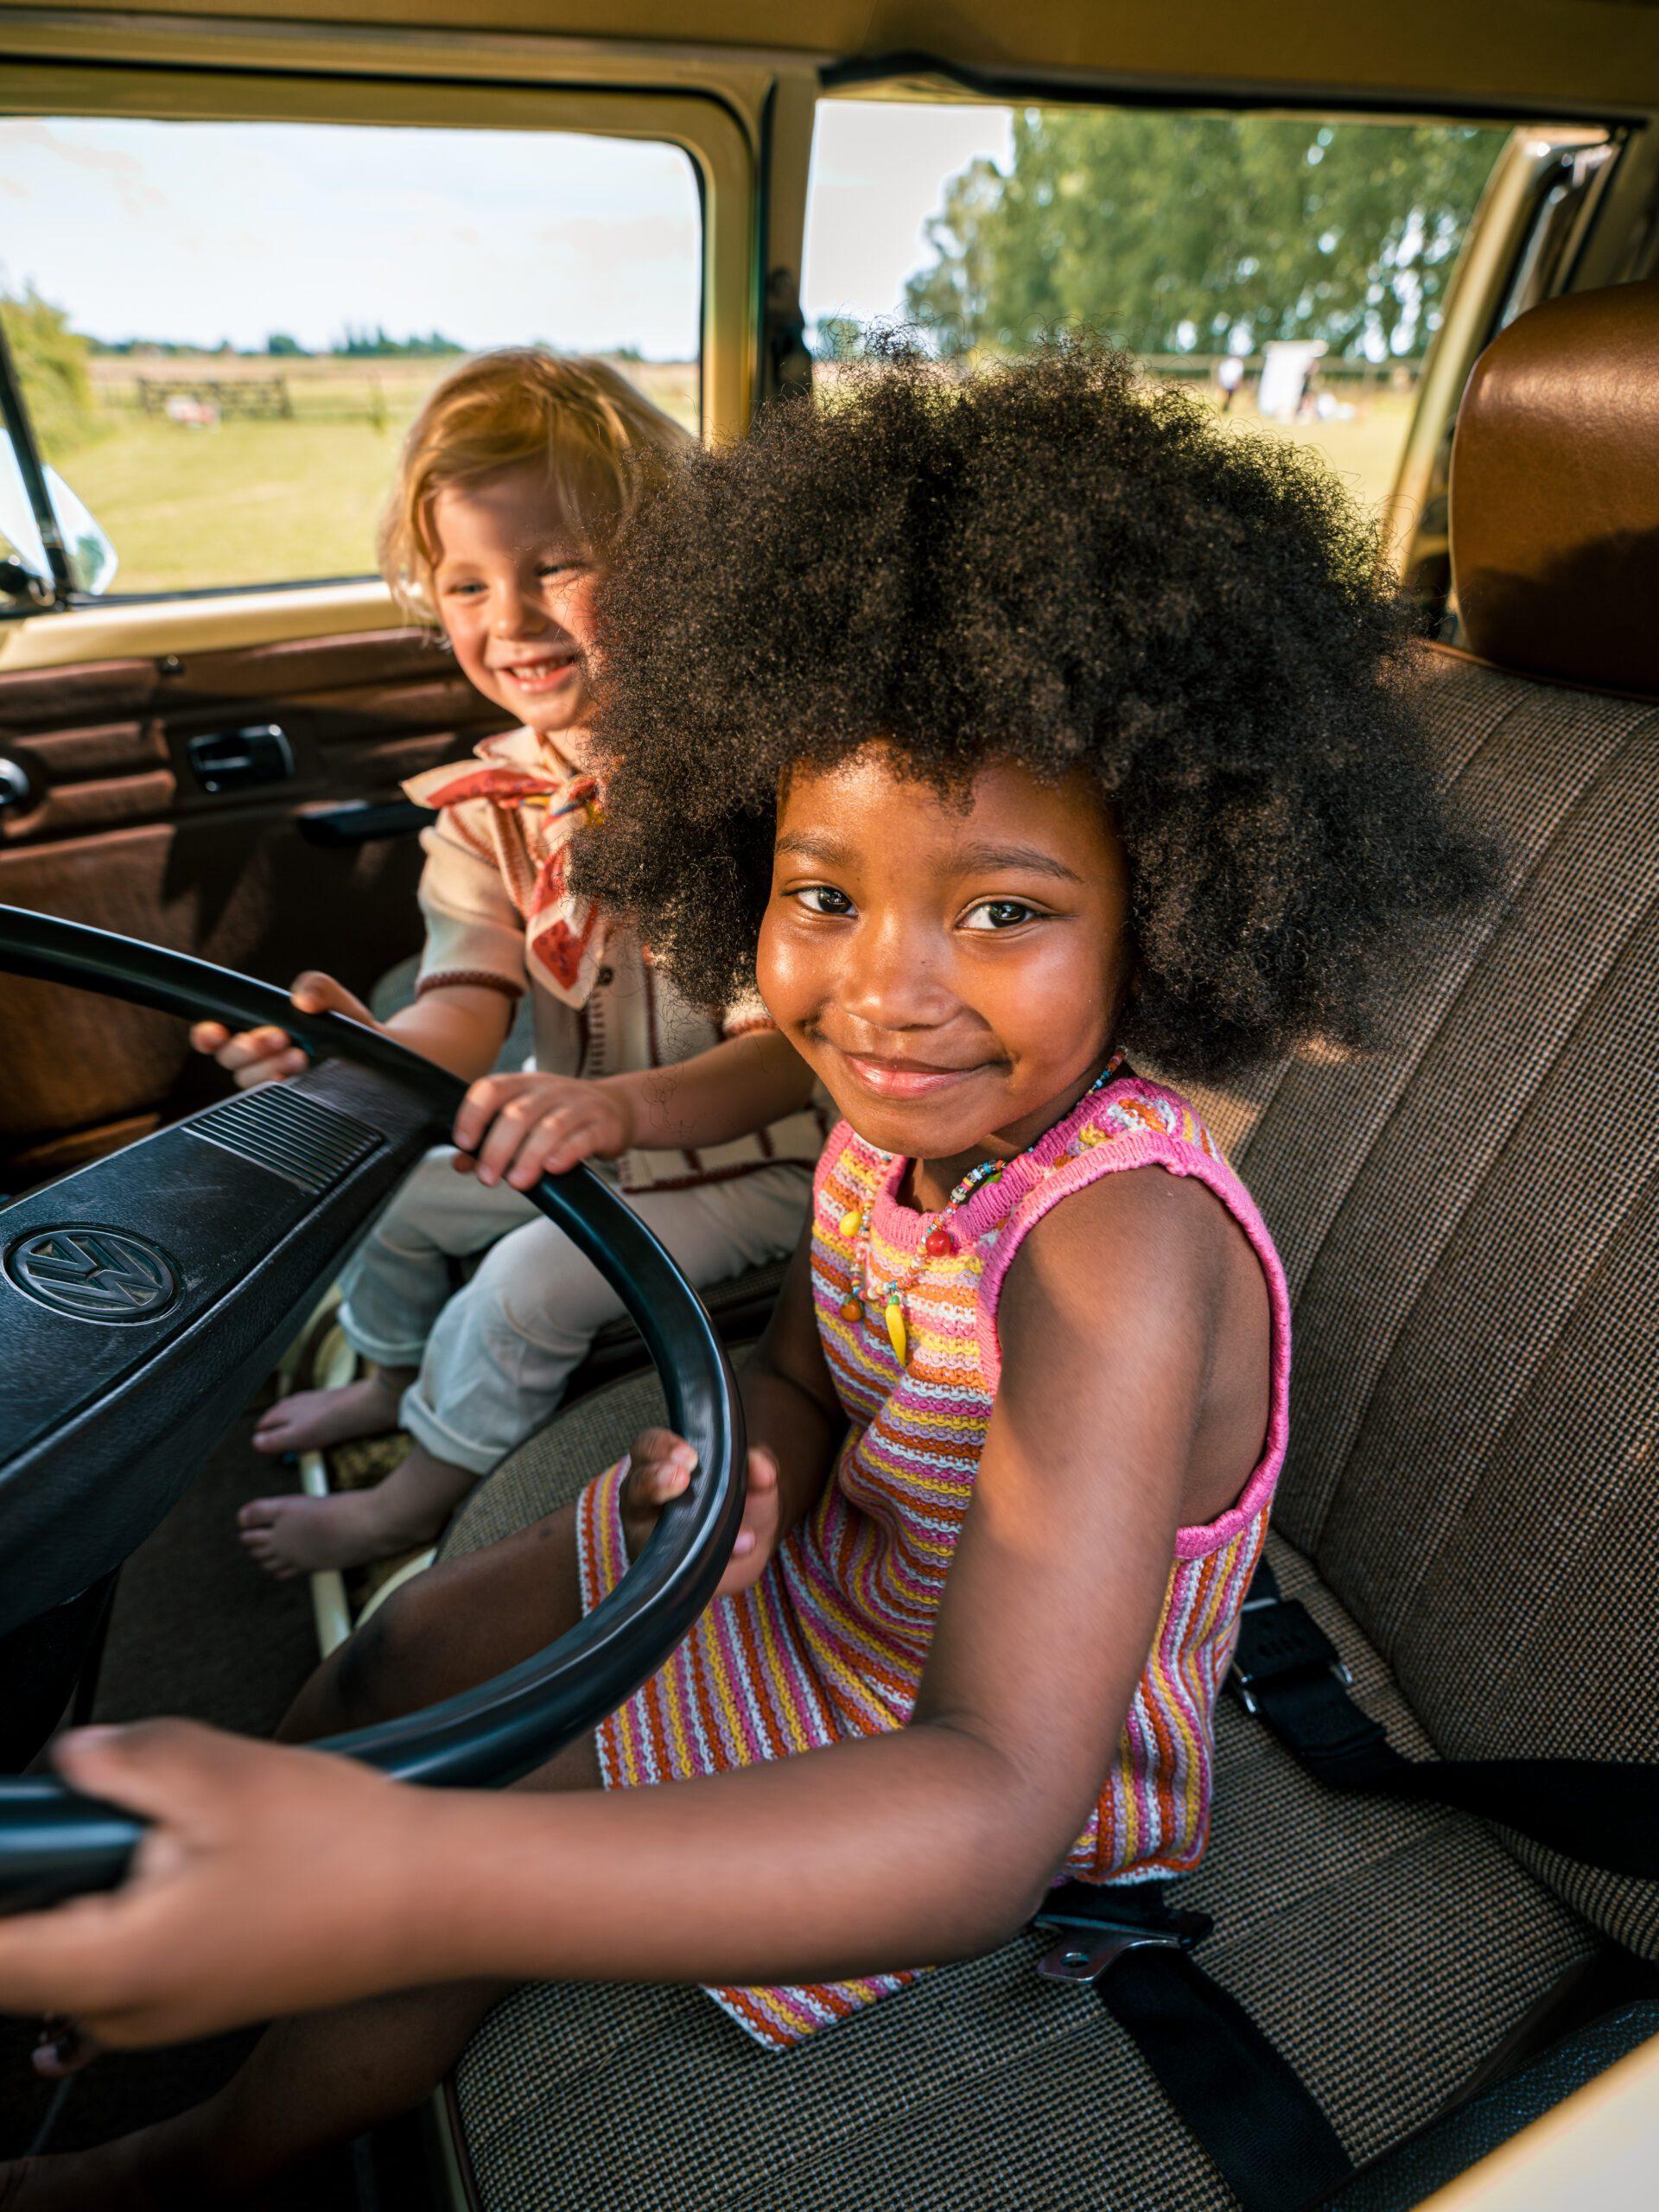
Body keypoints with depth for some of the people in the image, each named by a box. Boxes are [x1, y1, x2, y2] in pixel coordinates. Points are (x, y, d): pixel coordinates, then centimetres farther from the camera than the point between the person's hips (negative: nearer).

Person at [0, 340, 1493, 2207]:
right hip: (847, 1561, 6)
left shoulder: (1121, 1250, -39)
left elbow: (989, 1818, -45)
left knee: (456, 1856, -3)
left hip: (991, 1732, -5)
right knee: (398, 1659, 9)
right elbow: (801, 1373, -1)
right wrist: (744, 1469, -25)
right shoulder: (908, 1110, -15)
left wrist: (407, 1889, -57)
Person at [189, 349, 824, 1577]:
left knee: (529, 1286, -18)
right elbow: (466, 1010, -16)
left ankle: (416, 1500, 16)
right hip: (581, 1137, 7)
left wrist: (624, 1105, -50)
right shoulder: (487, 805, -6)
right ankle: (390, 1380, 47)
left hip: (745, 1156, -6)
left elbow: (790, 1049, -33)